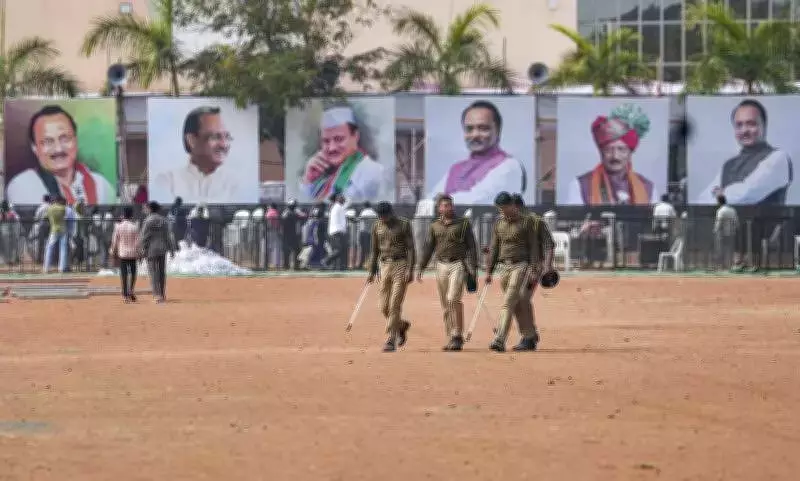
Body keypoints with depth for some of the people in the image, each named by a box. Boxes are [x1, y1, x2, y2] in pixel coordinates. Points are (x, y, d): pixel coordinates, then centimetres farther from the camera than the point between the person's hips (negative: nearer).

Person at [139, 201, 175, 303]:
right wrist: (171, 249, 13)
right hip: (163, 248, 5)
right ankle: (163, 294, 13)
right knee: (162, 272, 11)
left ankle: (157, 294, -12)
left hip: (152, 249, -5)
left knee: (154, 272, -5)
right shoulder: (164, 220, 8)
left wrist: (142, 249, -7)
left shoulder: (148, 220, -9)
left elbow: (144, 236, -11)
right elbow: (168, 236, 9)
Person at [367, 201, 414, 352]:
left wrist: (410, 270, -16)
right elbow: (375, 250, 15)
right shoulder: (377, 226, 10)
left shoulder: (404, 225, -4)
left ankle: (391, 340, -9)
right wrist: (372, 272, 10)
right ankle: (402, 325, 30)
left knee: (395, 305, -11)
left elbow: (411, 249, -6)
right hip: (384, 266, 5)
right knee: (384, 307, 2)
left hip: (401, 265, -5)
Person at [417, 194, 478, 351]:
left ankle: (457, 336, -17)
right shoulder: (434, 226, 13)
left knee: (453, 299, -20)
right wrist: (420, 268, 5)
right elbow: (428, 248, 14)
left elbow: (471, 247, 1)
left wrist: (473, 269, -7)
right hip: (441, 266, 4)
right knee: (445, 305, 5)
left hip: (458, 264, -4)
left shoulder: (464, 224, 4)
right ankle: (452, 338, 12)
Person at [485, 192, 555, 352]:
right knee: (518, 304, 10)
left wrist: (533, 271, -13)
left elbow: (534, 247, -7)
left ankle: (500, 340, -24)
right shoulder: (499, 223, 12)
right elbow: (494, 248, 14)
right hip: (505, 266, 6)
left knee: (509, 302, -16)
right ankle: (530, 337, 21)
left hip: (522, 265, -6)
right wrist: (489, 271, 9)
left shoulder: (527, 222, -5)